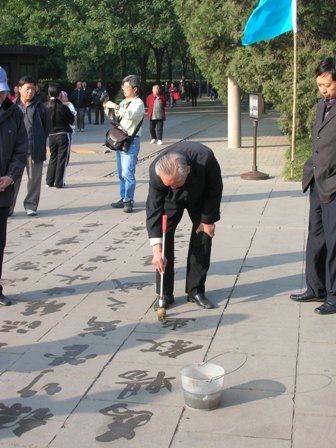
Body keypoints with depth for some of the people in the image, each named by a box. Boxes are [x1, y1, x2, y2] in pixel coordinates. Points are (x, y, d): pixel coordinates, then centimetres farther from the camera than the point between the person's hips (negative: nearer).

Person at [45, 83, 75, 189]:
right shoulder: (63, 107, -16)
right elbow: (72, 120, -6)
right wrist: (72, 114, 12)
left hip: (51, 135, 5)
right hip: (63, 135, -5)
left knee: (53, 157, 17)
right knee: (62, 159, 3)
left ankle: (49, 181, 17)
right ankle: (59, 183, 4)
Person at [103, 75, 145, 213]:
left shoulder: (138, 103, -8)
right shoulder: (124, 102, 17)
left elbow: (130, 115, -27)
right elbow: (114, 116, 26)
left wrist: (115, 106, -23)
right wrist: (107, 107, 9)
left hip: (131, 141, -9)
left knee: (127, 173, -12)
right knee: (121, 173, 12)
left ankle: (129, 201, -8)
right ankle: (123, 198, 19)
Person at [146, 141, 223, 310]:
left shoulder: (205, 159, -41)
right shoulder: (156, 171, -39)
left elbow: (215, 189, -21)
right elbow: (153, 210, -33)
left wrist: (208, 220, -15)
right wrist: (156, 249, -39)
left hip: (200, 197, 0)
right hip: (170, 200, 0)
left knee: (203, 235, -7)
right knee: (164, 236, -10)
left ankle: (196, 291, 4)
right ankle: (164, 293, -2)